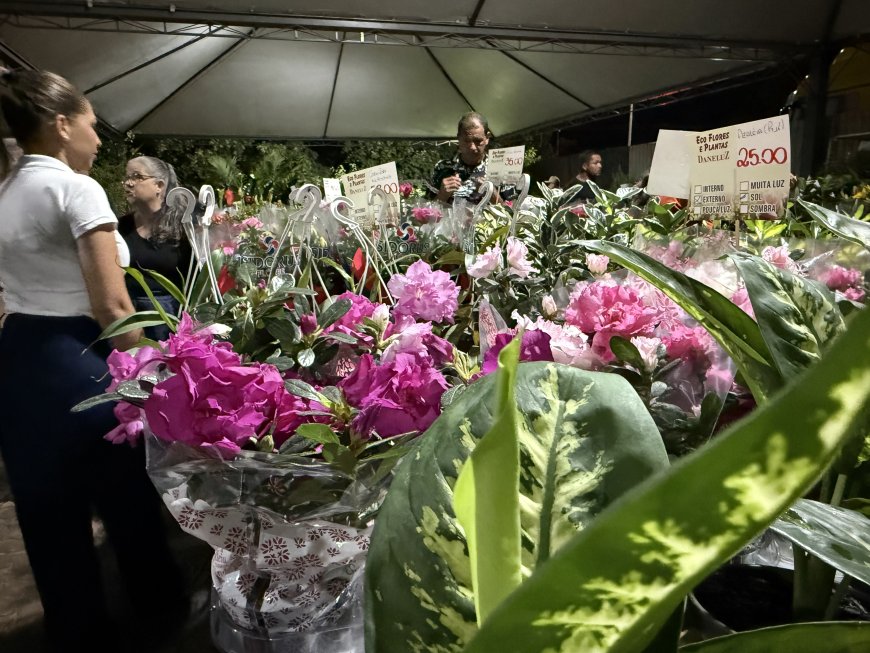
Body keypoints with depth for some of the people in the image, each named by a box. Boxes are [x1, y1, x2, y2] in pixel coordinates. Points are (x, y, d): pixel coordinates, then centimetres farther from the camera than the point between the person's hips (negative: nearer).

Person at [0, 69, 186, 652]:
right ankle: (162, 606, 38)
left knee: (49, 511, 18)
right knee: (127, 495, 14)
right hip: (77, 363, -8)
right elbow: (112, 309, -22)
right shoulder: (77, 189, -15)